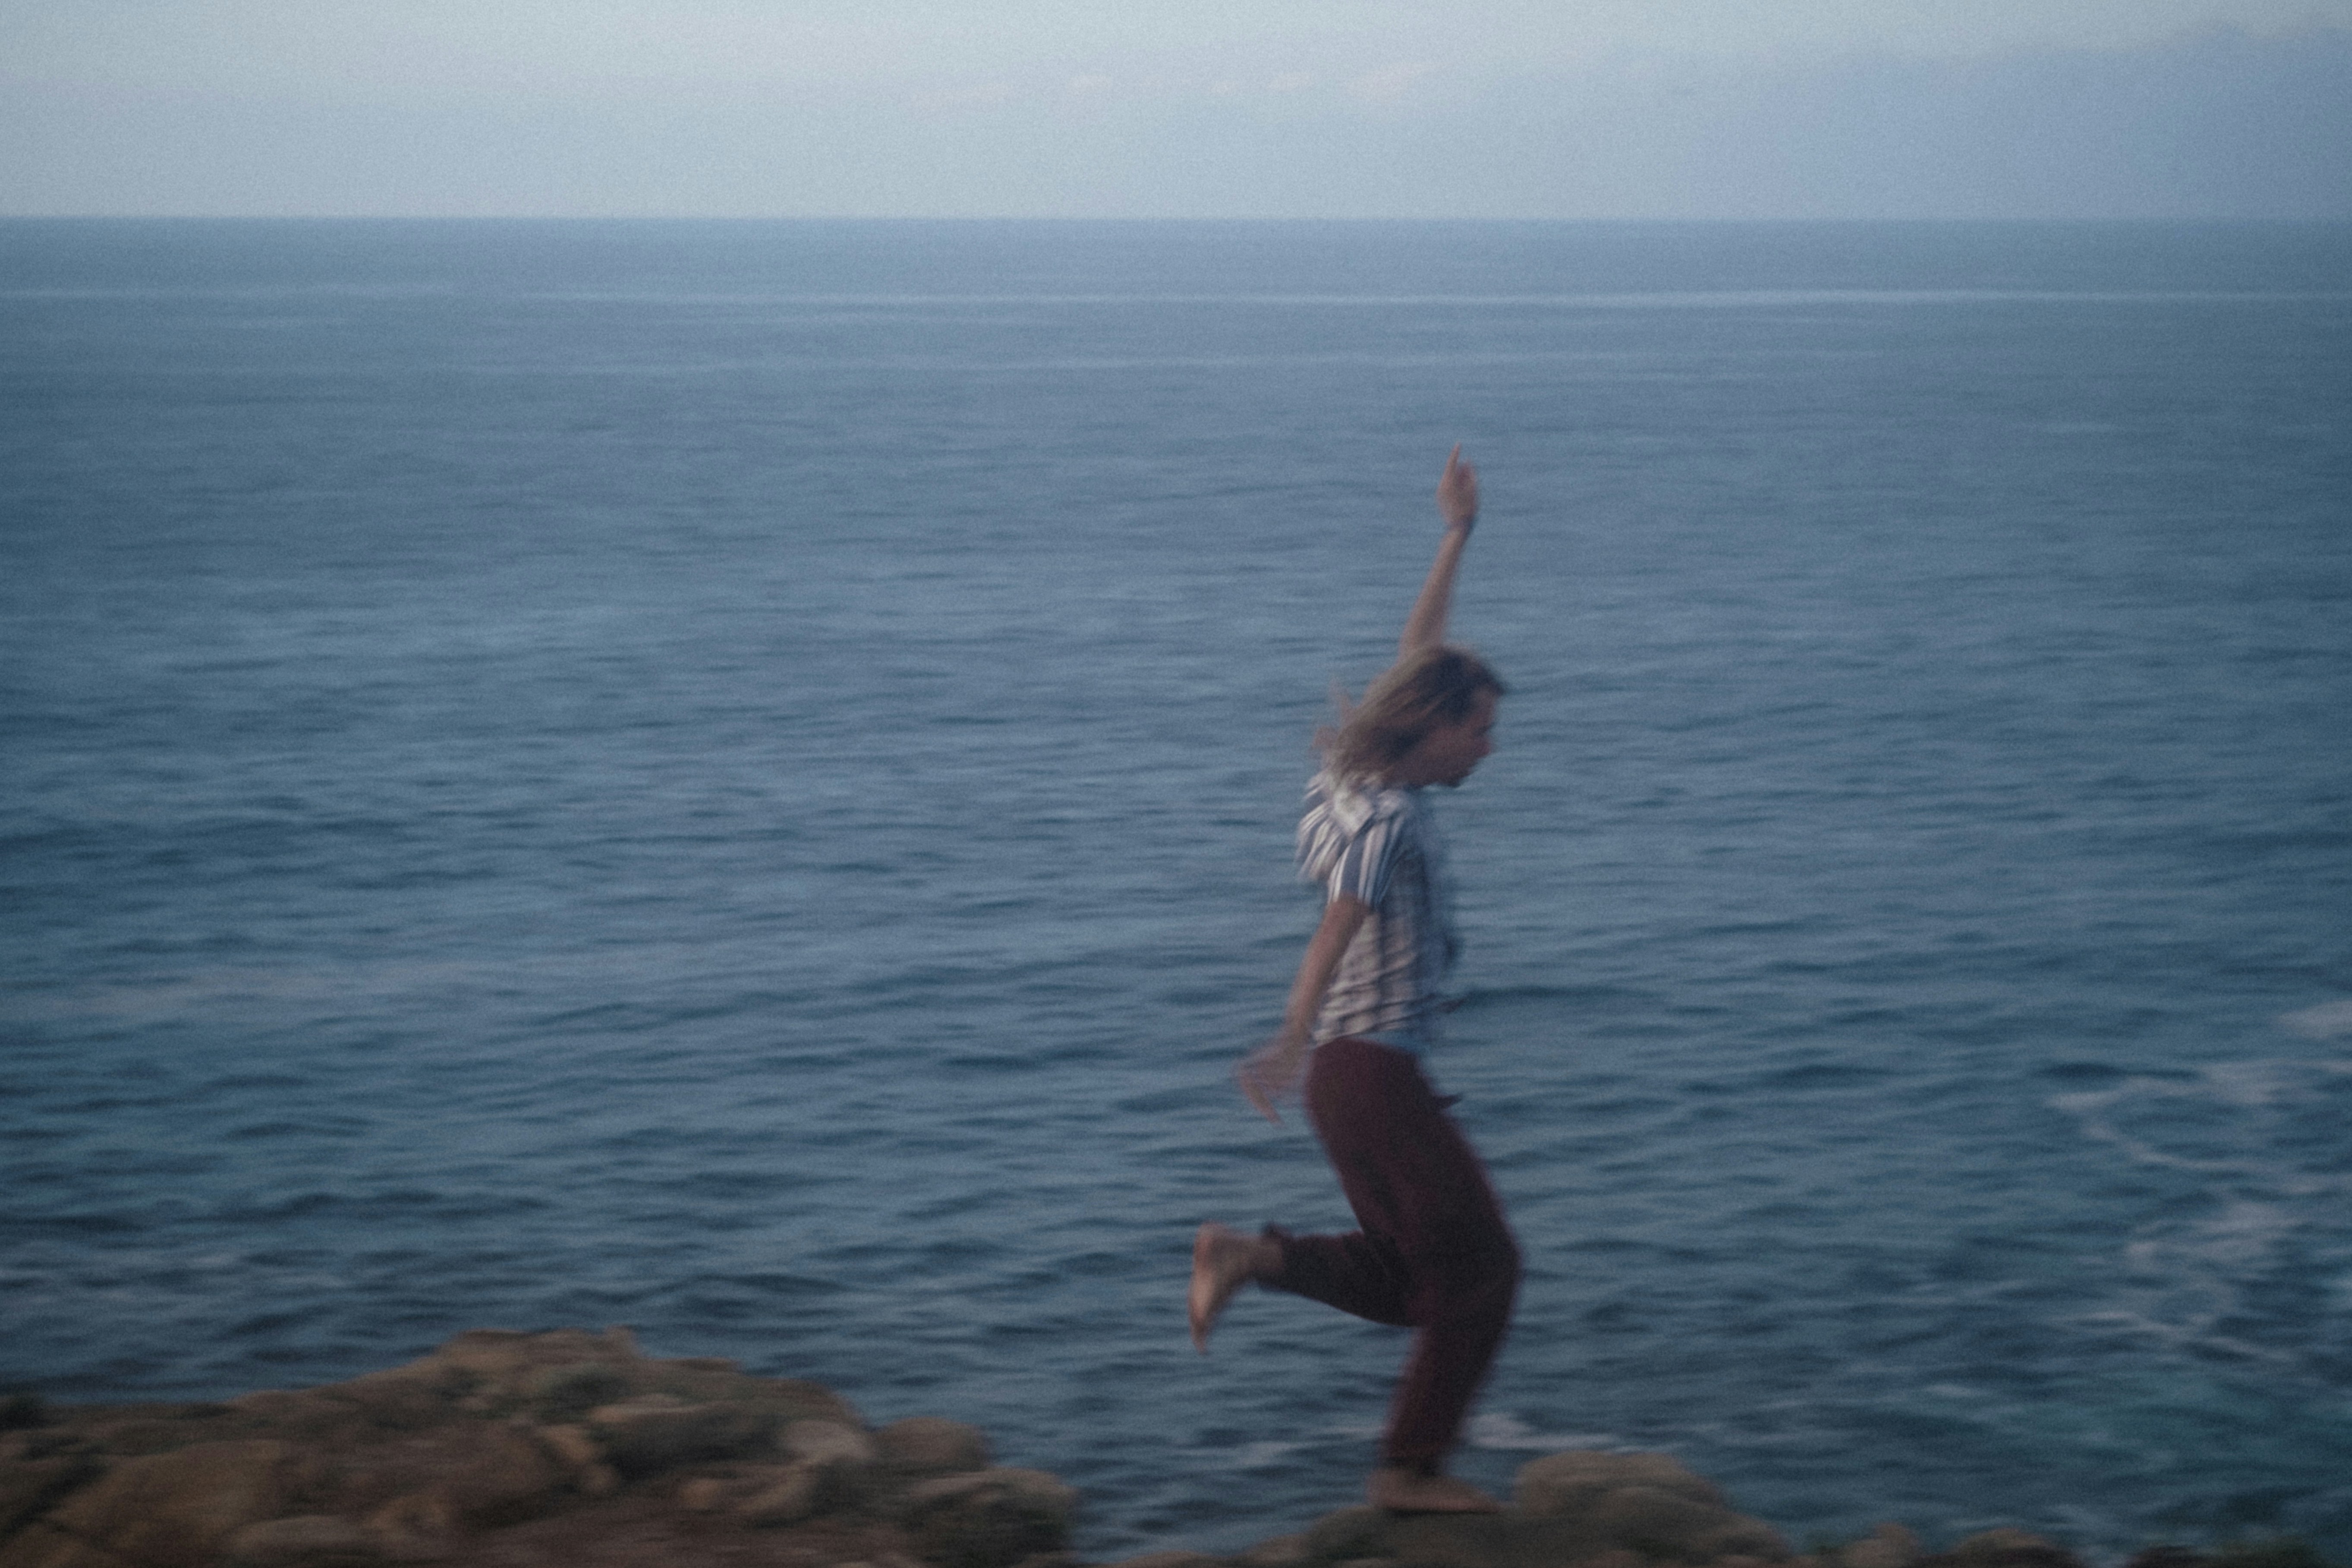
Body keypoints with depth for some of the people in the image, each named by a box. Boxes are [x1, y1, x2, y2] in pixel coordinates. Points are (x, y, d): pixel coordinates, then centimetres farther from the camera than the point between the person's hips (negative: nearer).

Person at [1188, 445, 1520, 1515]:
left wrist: (1457, 535, 28)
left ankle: (1248, 1257, 4)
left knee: (1408, 1280, 15)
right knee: (1478, 1265, -2)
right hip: (1372, 1069, -10)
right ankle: (1411, 1470, 1)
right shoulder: (1386, 815, -16)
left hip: (1361, 1070, 10)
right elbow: (1341, 923, -31)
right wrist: (1294, 1040, -43)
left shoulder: (1378, 784, 10)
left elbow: (1418, 646, 22)